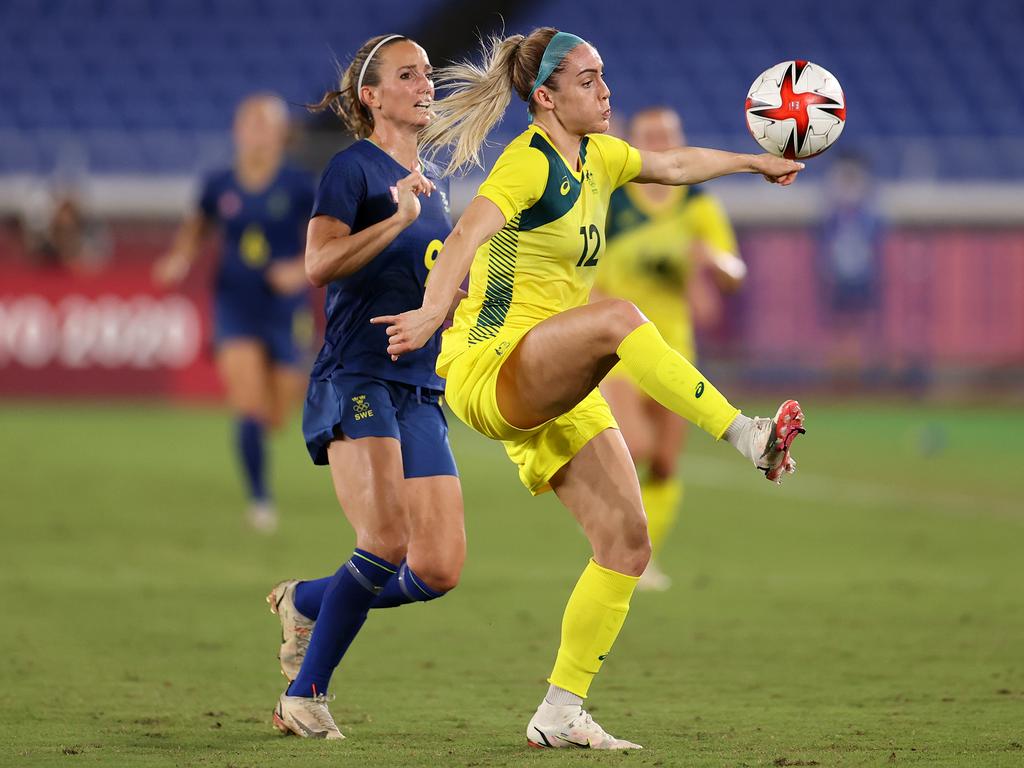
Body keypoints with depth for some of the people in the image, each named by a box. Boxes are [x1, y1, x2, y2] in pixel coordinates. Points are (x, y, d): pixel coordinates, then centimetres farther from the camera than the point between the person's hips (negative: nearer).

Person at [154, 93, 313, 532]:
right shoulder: (219, 187, -2)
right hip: (235, 306, 0)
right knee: (249, 407, -16)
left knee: (276, 417, 8)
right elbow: (197, 228, 16)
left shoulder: (298, 187, -7)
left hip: (284, 310, 0)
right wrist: (179, 261, -3)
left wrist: (303, 269, -17)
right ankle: (260, 499, -7)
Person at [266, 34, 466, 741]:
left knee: (440, 568, -5)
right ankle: (305, 695, -8)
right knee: (387, 543, -23)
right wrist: (399, 217, -25)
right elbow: (320, 262, -20)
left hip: (421, 391, 7)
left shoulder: (433, 182, 20)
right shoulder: (355, 167, -3)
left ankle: (308, 603, 19)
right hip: (357, 383, -7)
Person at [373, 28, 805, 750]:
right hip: (489, 369, -9)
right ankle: (751, 439, -38)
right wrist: (433, 309, -50)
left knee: (627, 545, -1)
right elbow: (469, 233, -33)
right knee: (618, 318, -37)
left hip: (556, 387, 9)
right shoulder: (529, 161, -14)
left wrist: (757, 162, 42)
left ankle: (560, 712, 6)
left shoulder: (596, 155, 12)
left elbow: (675, 165, 33)